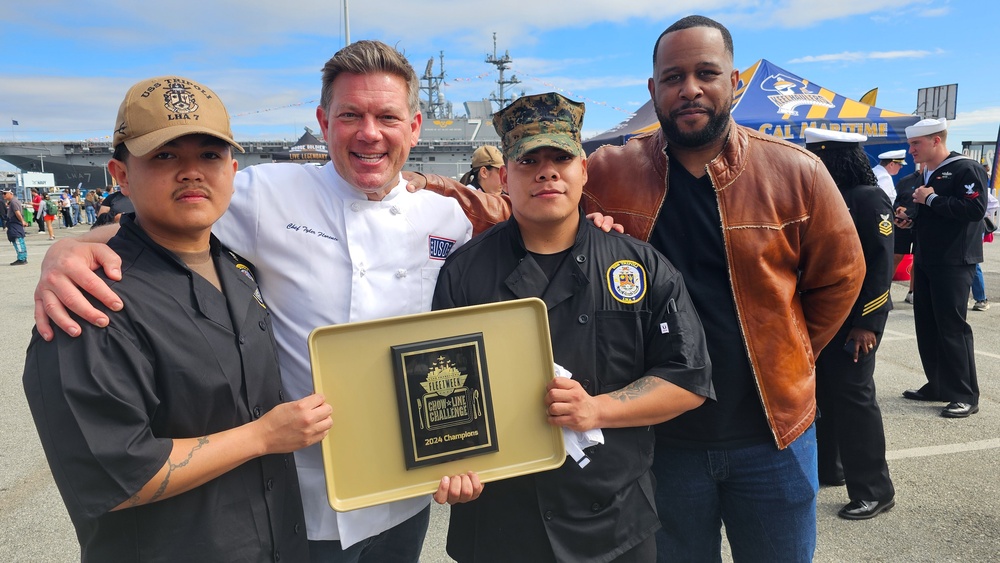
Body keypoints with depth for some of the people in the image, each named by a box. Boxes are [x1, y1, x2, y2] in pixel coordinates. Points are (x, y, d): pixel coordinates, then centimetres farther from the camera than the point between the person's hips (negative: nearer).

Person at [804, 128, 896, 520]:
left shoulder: (869, 198, -12)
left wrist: (867, 322, -19)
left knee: (852, 396, -3)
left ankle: (873, 490, 11)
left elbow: (881, 266, -16)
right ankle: (826, 466, 30)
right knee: (820, 392, 14)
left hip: (854, 317, -7)